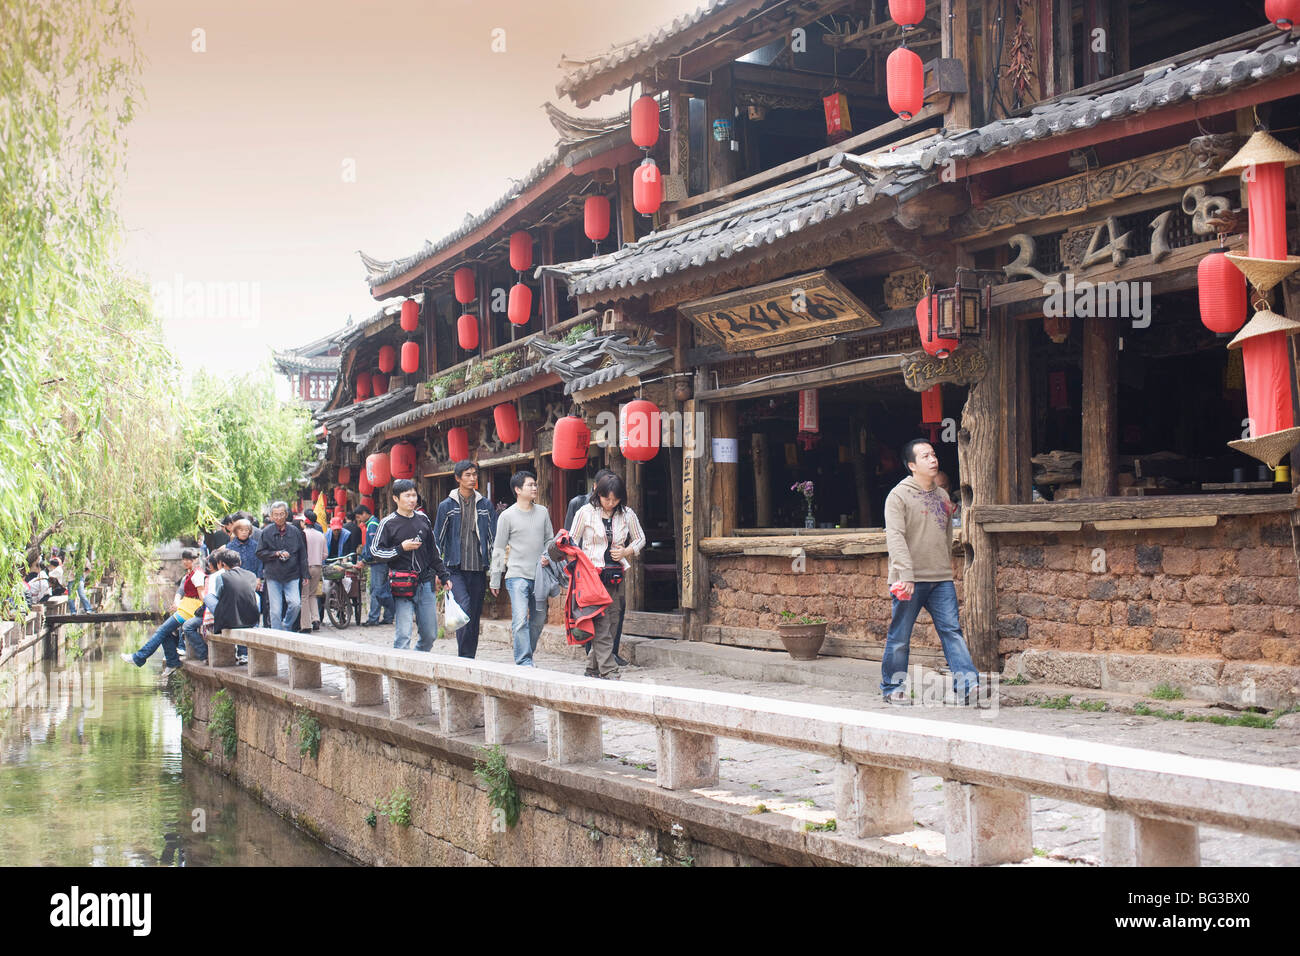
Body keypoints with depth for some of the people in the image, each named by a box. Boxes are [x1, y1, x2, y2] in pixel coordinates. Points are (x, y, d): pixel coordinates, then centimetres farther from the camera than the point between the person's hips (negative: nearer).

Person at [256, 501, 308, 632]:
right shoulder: (266, 532, 2)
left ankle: (286, 628, 10)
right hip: (273, 577, 0)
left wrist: (304, 576, 9)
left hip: (292, 575, 1)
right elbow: (260, 553, 2)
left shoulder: (295, 532, 5)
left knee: (295, 603, -14)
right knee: (276, 610, 0)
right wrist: (277, 554, -12)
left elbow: (302, 555, 10)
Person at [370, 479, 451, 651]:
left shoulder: (423, 519, 13)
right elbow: (376, 552, -2)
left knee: (430, 634, 7)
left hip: (426, 583, 5)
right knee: (403, 636, -10)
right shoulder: (388, 523, -1)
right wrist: (401, 548, -13)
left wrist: (443, 576, 19)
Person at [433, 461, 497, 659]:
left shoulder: (485, 505, 11)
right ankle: (464, 656, -15)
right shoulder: (447, 505, 4)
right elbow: (438, 539, 6)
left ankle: (470, 657, 15)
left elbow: (494, 536, 12)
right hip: (456, 567, -3)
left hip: (479, 568, 3)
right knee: (464, 607, -20)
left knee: (475, 613, 6)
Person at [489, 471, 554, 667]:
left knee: (538, 620, 8)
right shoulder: (507, 515, -2)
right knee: (520, 620, -14)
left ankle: (527, 656, 23)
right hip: (517, 575, -5)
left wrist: (548, 556, -3)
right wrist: (495, 580, 3)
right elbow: (499, 549, 2)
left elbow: (550, 540, 19)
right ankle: (524, 662, -14)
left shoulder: (542, 512, 9)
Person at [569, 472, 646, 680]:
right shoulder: (586, 512, -2)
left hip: (616, 576, 4)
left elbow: (640, 539, 18)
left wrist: (626, 552, -1)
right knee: (601, 626, -11)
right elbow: (573, 543, 4)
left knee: (612, 623, 5)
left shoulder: (627, 514, 6)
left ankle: (593, 669, 18)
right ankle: (610, 673, -15)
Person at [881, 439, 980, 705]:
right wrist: (905, 574, -24)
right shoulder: (898, 496, -6)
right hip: (910, 581, -5)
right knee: (900, 636, 2)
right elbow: (895, 537, -15)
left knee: (952, 630, -3)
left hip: (941, 579, 5)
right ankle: (892, 688, 14)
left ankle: (967, 683, -6)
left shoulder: (942, 496, 15)